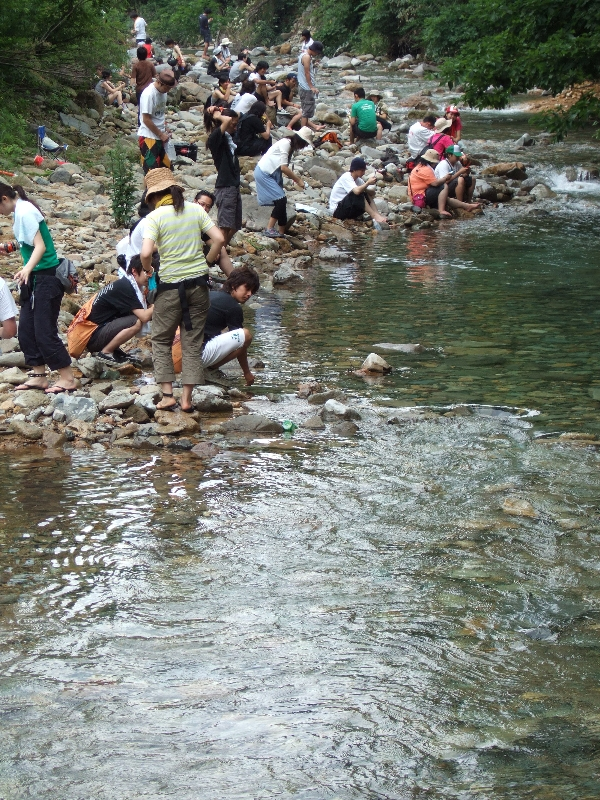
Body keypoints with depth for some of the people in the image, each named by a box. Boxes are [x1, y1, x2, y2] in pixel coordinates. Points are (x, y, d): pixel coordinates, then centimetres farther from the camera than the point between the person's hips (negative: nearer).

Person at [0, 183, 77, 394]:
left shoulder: (24, 212, -16)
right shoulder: (21, 211, 11)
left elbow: (40, 246, -24)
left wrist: (27, 268, -39)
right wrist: (26, 273, 27)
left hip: (46, 278, -10)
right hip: (36, 278, 10)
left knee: (44, 331, -7)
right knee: (26, 329, 10)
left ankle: (67, 379, -2)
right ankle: (38, 376, 15)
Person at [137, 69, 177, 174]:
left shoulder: (162, 91, 4)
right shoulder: (149, 94, -21)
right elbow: (146, 120, -20)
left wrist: (165, 131, 5)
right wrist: (161, 134, -13)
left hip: (159, 136, 8)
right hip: (148, 137, -8)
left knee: (166, 167, 12)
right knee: (151, 170, -4)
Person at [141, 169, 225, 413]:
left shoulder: (155, 217, -8)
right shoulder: (195, 210, 2)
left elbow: (146, 253, -19)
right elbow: (219, 239, -3)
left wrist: (147, 270, 1)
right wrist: (207, 262, 10)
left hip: (171, 286, -3)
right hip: (198, 283, 3)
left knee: (161, 340, 14)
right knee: (193, 342, 10)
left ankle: (167, 395, 6)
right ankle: (187, 398, 8)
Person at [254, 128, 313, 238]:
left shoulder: (291, 146, 9)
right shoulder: (286, 144, -18)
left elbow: (283, 168, 8)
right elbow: (284, 168, -23)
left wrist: (295, 177, -3)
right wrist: (298, 180, -17)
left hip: (271, 174, 9)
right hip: (264, 173, -9)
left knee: (281, 202, 6)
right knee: (281, 200, -15)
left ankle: (282, 232, 9)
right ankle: (269, 229, -13)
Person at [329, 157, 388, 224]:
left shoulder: (358, 180, 6)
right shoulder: (346, 177, -17)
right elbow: (357, 191, -35)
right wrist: (368, 183, -24)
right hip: (337, 210, -8)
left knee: (367, 196, -7)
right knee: (359, 195, -26)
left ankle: (377, 214, -22)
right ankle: (375, 216, -28)